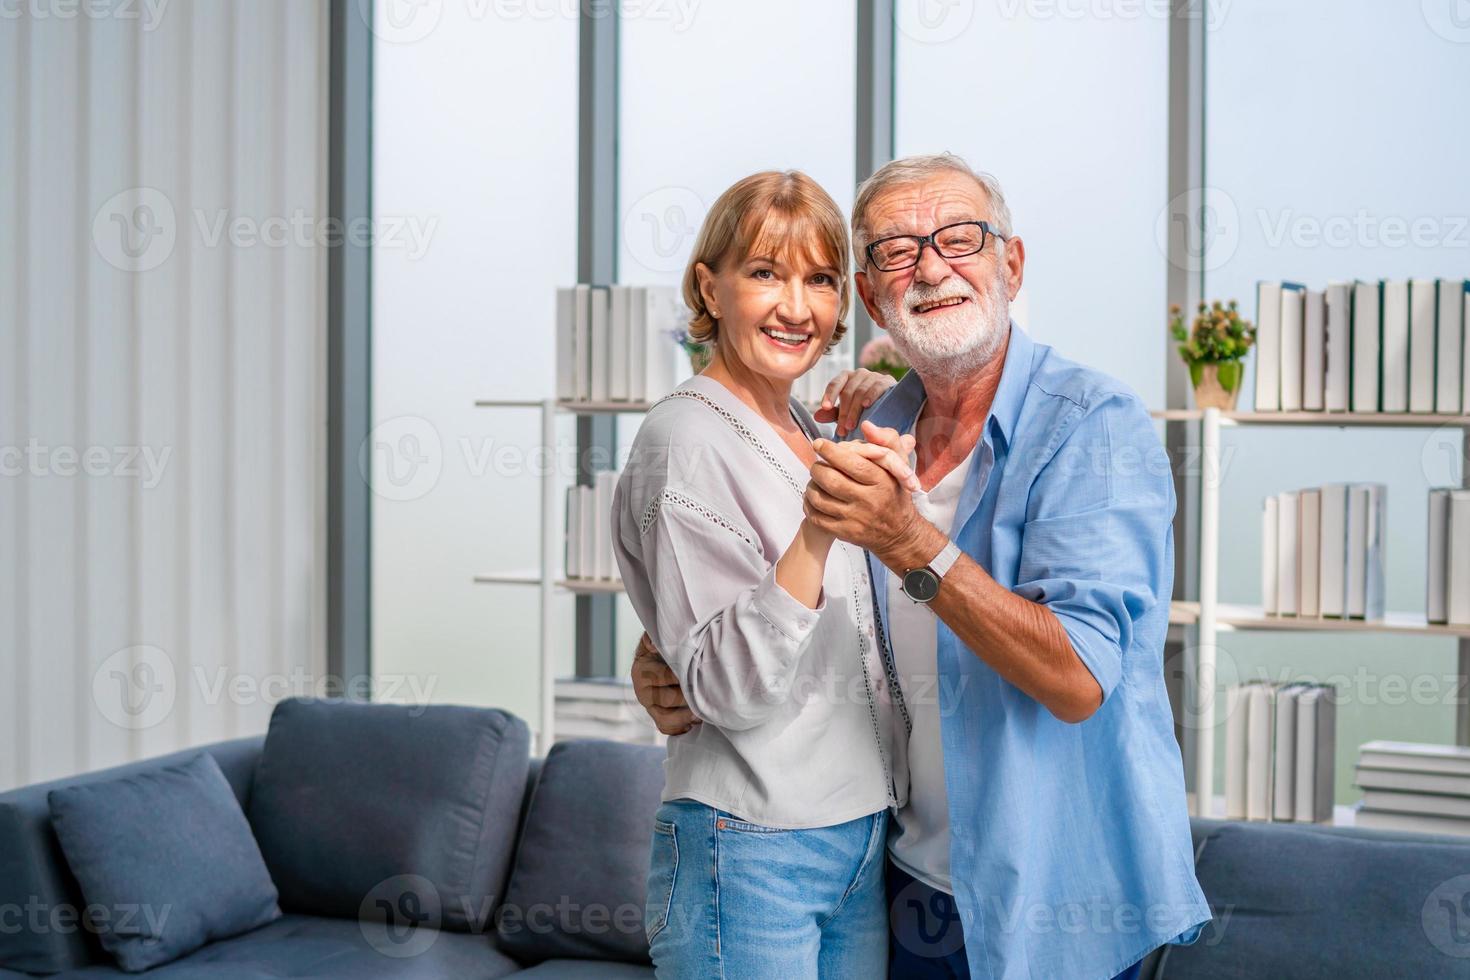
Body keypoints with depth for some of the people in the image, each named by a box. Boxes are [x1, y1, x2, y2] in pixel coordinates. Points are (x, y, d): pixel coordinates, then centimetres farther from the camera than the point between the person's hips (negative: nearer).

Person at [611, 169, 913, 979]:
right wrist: (819, 526, -33)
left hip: (861, 842, 7)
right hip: (750, 853, -7)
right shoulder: (684, 439, -14)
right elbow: (727, 690, -20)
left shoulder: (807, 432, 8)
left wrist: (874, 434, 8)